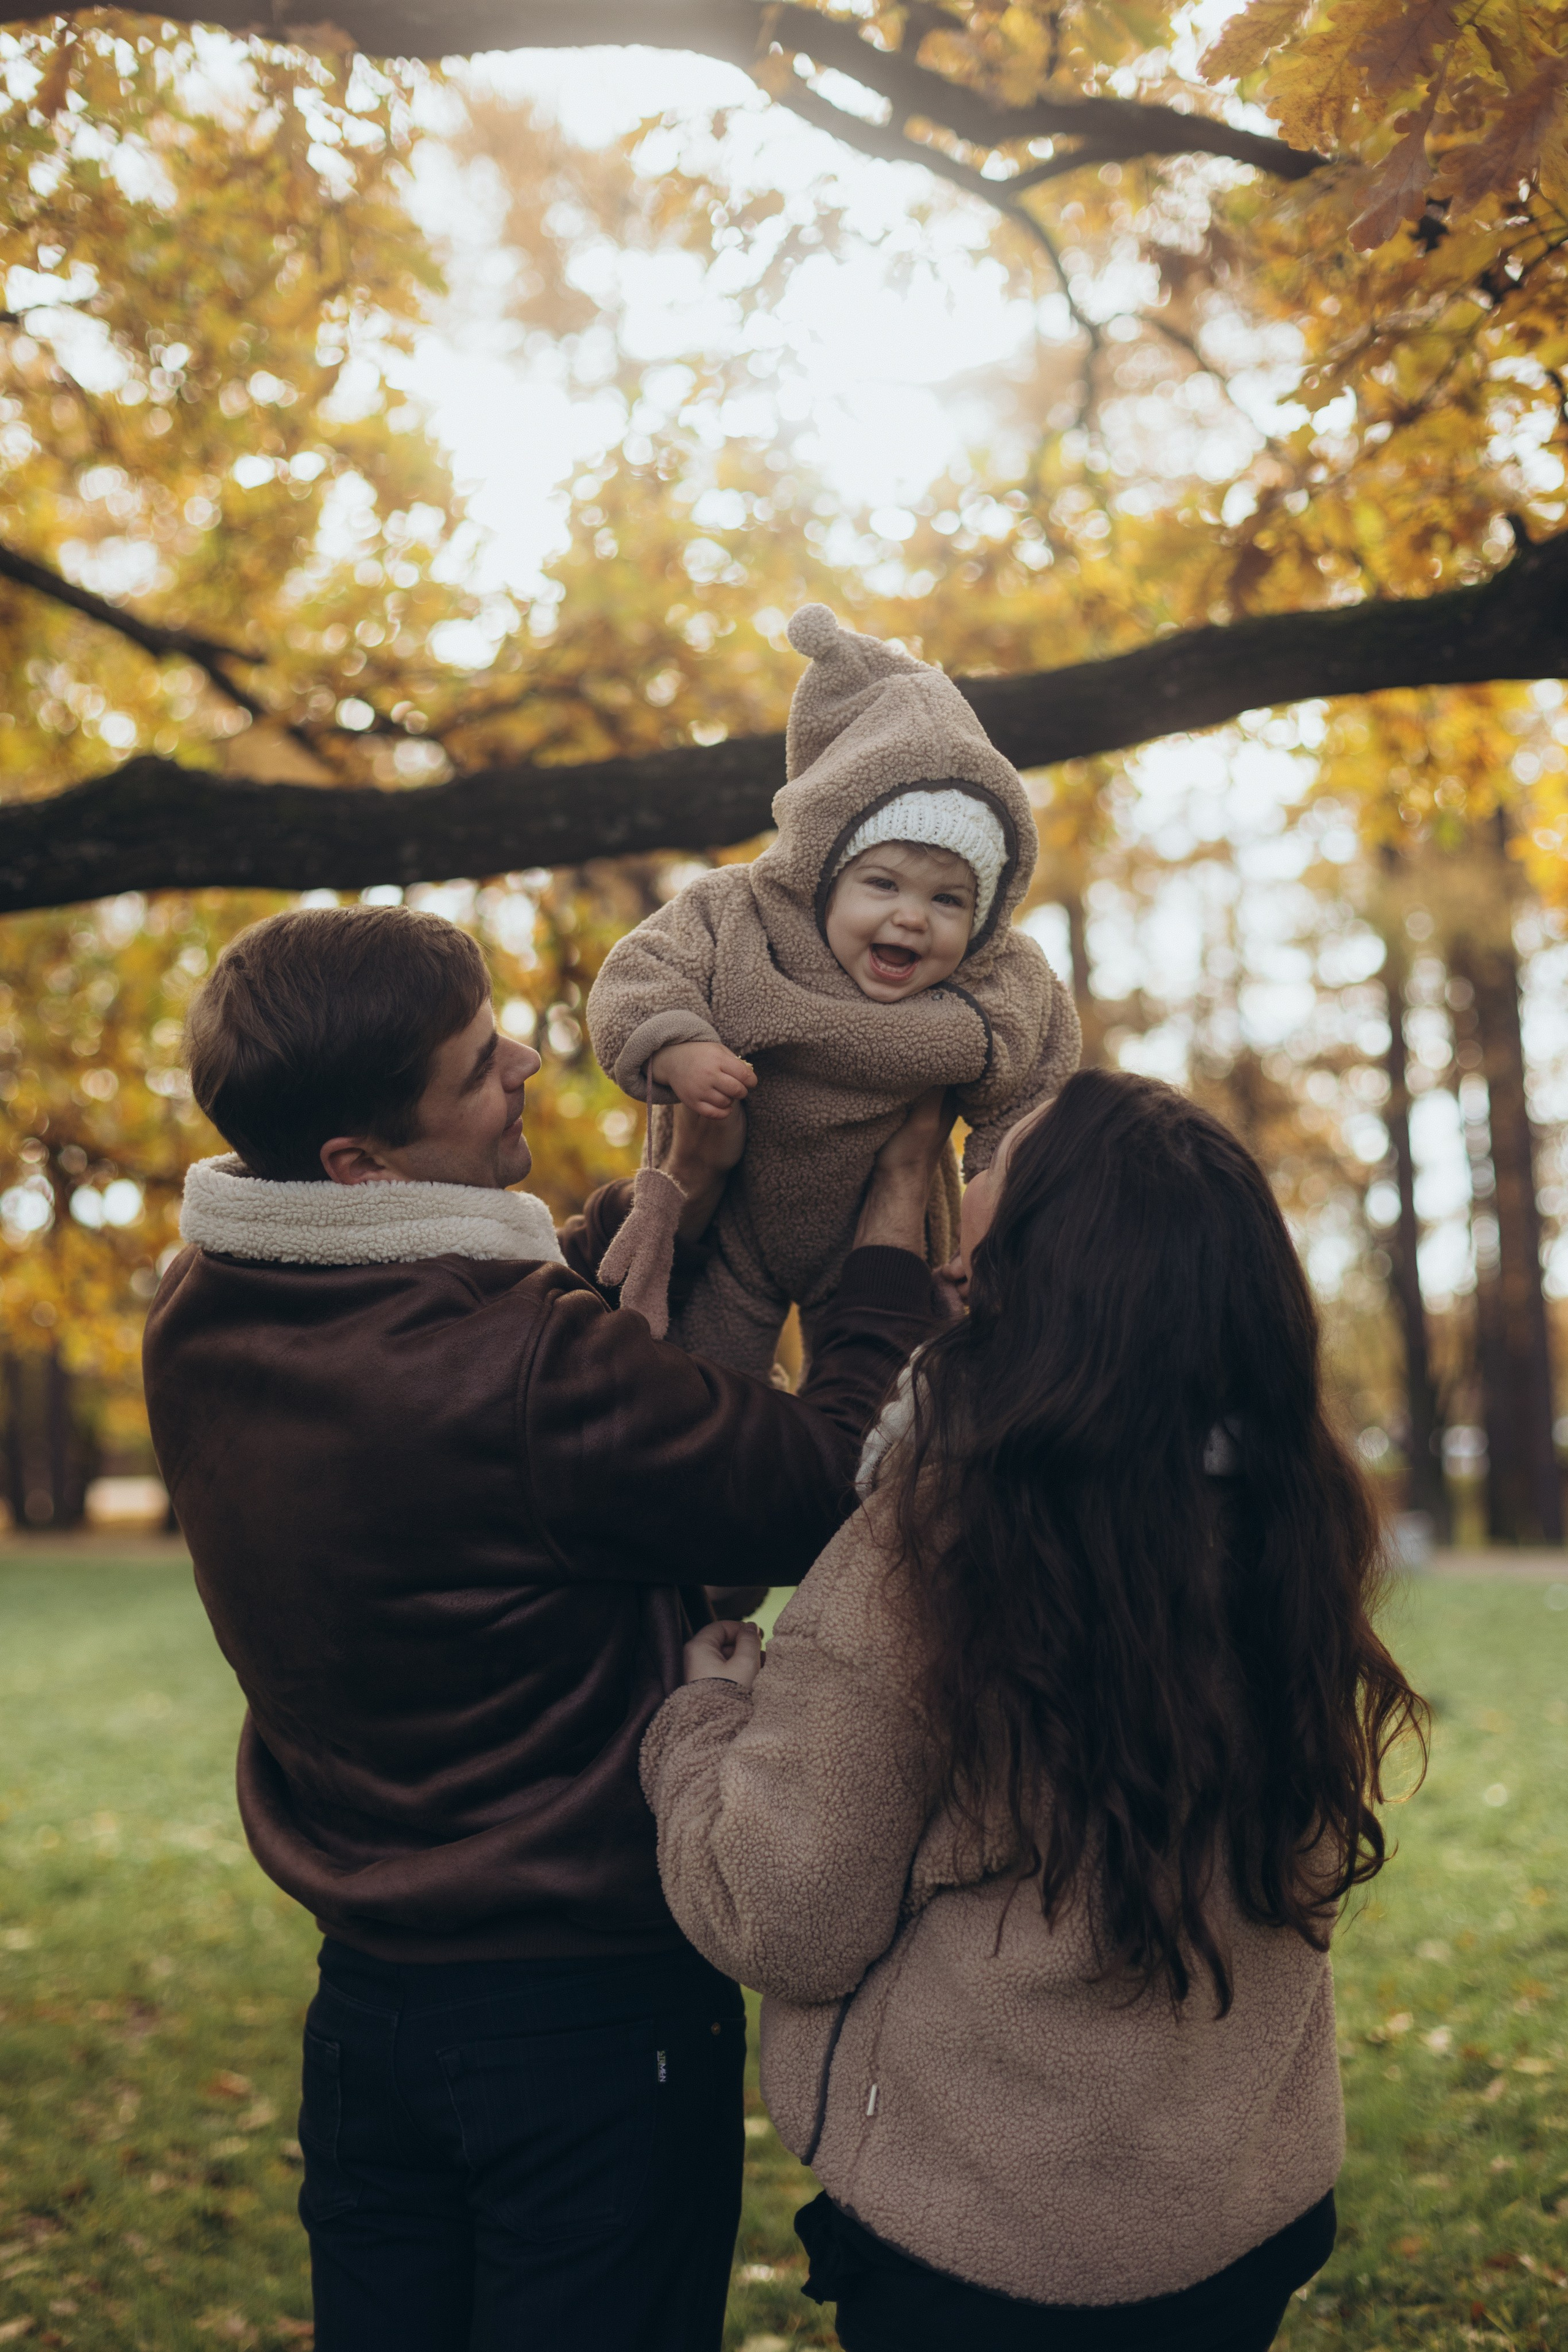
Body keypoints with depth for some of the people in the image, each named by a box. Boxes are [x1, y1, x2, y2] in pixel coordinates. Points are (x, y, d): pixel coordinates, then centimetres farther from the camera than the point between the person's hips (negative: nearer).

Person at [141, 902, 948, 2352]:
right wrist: (898, 1217, -7)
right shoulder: (536, 1376, -29)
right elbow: (833, 1496, -16)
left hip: (362, 2000, 7)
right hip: (597, 2006, -6)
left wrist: (683, 1188, 1)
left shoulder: (200, 1321, -6)